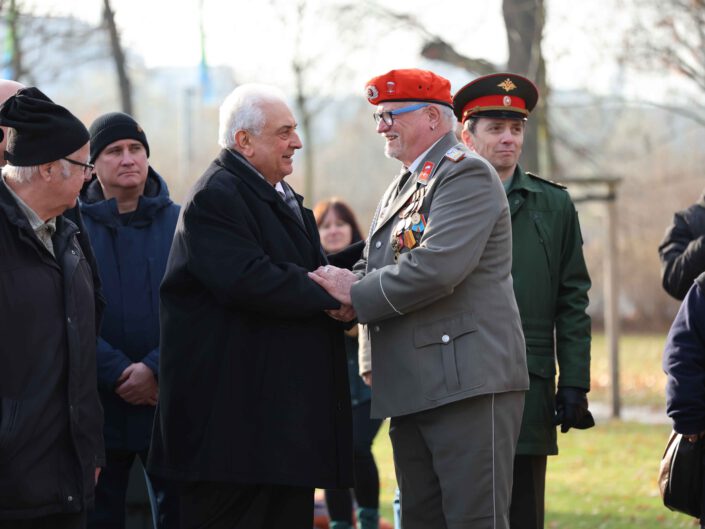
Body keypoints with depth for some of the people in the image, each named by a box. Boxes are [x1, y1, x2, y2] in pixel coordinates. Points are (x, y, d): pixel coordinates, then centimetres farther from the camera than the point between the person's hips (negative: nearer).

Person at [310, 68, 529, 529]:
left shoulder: (467, 175, -8)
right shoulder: (401, 189, 23)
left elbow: (436, 268, -20)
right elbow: (377, 267, 19)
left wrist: (356, 294, -11)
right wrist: (343, 281, -4)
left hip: (469, 384, -9)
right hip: (413, 391, 9)